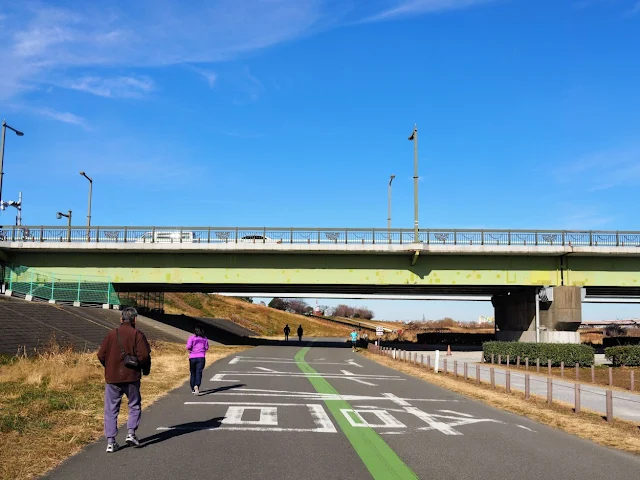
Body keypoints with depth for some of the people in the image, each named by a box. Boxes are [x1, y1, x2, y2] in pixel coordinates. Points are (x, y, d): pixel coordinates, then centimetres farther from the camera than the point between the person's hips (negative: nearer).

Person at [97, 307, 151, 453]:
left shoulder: (112, 334, 3)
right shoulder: (137, 335, -6)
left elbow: (101, 355, 1)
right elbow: (144, 355, -14)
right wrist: (146, 369, 4)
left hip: (112, 377, 2)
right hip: (131, 377, -2)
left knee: (111, 409, 8)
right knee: (134, 405, 15)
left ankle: (110, 441, 5)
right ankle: (131, 433, 1)